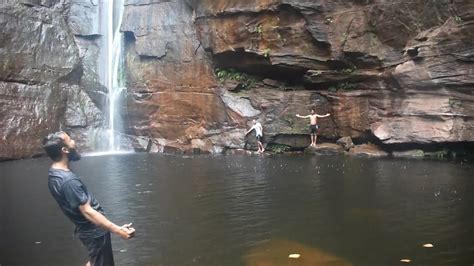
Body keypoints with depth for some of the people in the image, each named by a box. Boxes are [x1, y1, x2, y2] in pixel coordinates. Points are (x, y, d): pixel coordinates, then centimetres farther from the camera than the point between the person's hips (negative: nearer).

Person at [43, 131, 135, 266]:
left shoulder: (54, 174, 0)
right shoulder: (68, 180, -31)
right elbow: (87, 211, -33)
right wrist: (117, 230, -35)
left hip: (86, 229, 9)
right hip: (94, 231, -9)